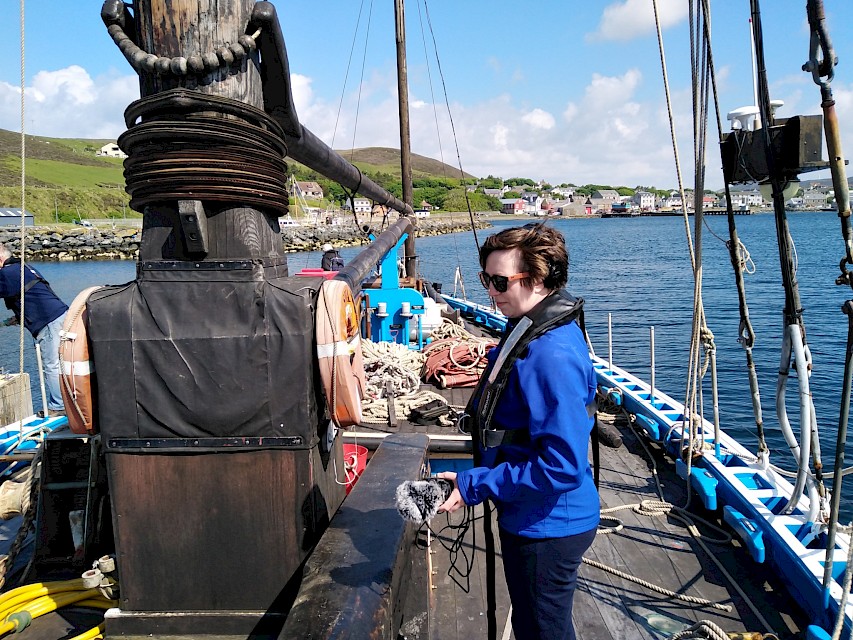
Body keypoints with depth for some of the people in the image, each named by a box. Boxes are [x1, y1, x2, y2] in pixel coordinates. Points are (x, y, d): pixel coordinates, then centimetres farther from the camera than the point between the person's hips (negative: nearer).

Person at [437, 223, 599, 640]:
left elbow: (562, 466, -31)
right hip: (527, 518, 9)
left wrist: (475, 486, -25)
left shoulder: (552, 355, -30)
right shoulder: (526, 332, 2)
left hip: (547, 527, -9)